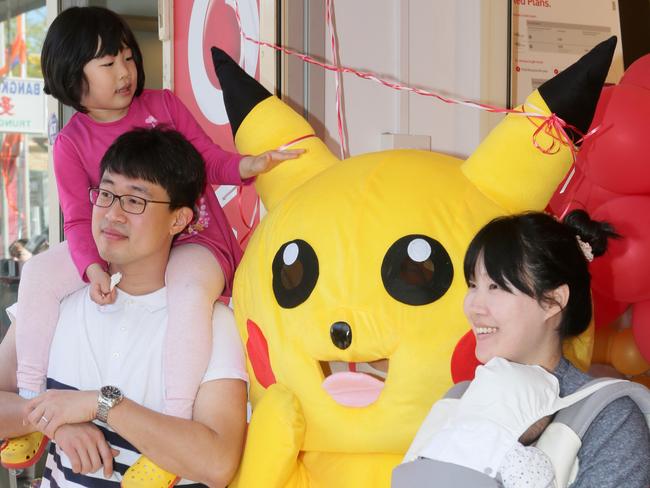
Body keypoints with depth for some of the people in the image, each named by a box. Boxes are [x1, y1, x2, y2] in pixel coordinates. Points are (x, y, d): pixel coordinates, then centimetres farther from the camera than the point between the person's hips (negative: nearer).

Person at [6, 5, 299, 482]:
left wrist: (249, 165, -17)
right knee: (39, 273, -17)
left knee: (190, 290, -38)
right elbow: (79, 219, -8)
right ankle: (31, 399, -3)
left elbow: (211, 160, 6)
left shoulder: (163, 105, 0)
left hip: (192, 242, -2)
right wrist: (92, 267, -28)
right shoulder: (72, 142, 0)